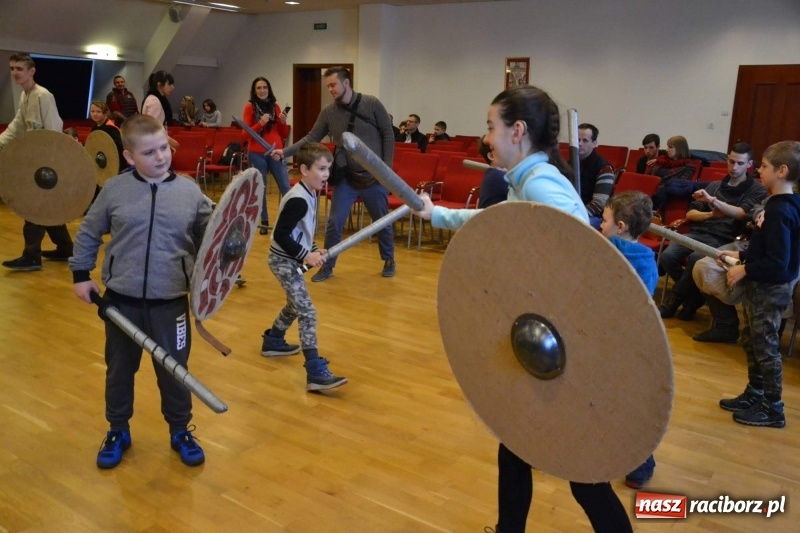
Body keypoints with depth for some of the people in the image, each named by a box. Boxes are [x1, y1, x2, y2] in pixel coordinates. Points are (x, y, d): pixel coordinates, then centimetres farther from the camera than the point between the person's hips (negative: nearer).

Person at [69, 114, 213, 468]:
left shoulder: (190, 191, -5)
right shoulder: (114, 189, -4)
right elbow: (88, 233, 8)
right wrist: (80, 274, 7)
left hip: (170, 301, -1)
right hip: (120, 299, 1)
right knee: (119, 368, 17)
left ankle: (180, 432, 32)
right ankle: (117, 431, 38)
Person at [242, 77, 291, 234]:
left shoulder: (275, 106, 9)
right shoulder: (249, 107, 0)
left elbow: (283, 135, 12)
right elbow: (245, 134, -5)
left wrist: (283, 123, -8)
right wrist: (260, 123, -19)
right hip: (257, 154, -2)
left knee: (286, 188, -1)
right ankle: (264, 222, 13)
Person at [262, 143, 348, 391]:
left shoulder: (309, 194, 6)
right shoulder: (299, 200, -25)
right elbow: (280, 236, -26)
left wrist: (314, 250, 3)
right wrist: (306, 255, -25)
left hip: (290, 260, 10)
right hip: (284, 261, -10)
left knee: (295, 306, 26)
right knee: (307, 313, -13)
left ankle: (272, 342, 48)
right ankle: (316, 374, -14)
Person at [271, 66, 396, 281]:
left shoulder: (371, 104, -9)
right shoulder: (328, 112, -1)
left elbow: (387, 135, -5)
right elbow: (311, 138, 0)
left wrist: (386, 168, -10)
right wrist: (286, 152, -12)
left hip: (374, 176, -2)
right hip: (345, 177, 2)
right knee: (334, 223, 1)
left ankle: (389, 260, 33)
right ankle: (327, 266, 16)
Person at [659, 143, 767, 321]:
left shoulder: (757, 190, 9)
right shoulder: (714, 185, 20)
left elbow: (742, 214, -11)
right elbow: (690, 214, 17)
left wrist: (712, 200, -22)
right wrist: (710, 214, -4)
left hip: (724, 240, -4)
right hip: (700, 233, 4)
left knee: (696, 258, -36)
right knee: (667, 256, -25)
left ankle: (674, 300, -13)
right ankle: (693, 297, -1)